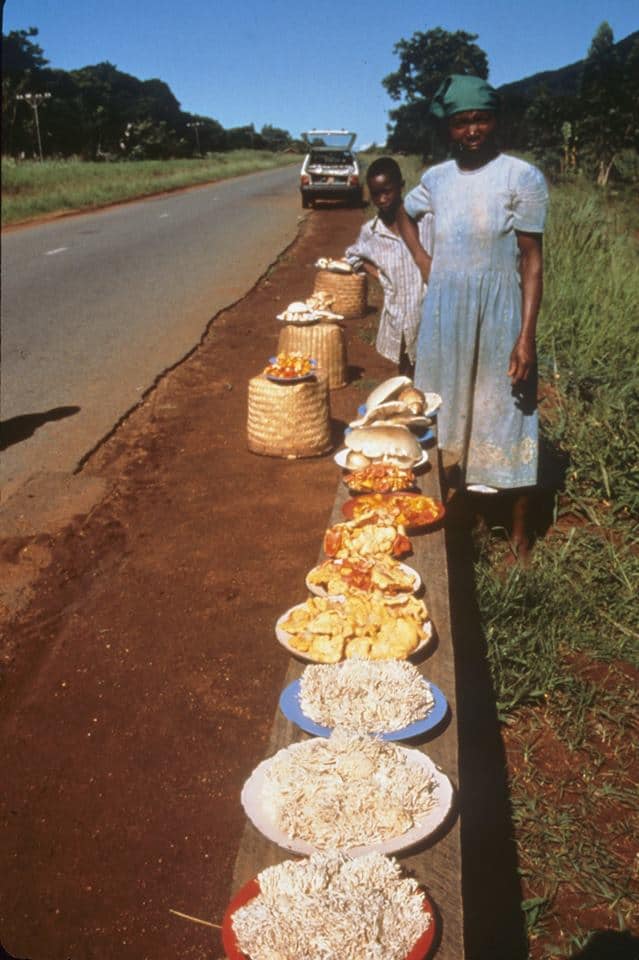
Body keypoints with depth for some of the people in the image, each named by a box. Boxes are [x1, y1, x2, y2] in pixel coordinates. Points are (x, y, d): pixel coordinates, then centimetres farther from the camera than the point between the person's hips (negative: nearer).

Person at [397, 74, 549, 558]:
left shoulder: (522, 177, -7)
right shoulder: (437, 178, 7)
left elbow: (532, 261, -10)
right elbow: (405, 214, 28)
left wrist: (527, 336, -17)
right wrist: (423, 261, 11)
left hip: (498, 315, -5)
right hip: (445, 314, 5)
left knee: (506, 420, 1)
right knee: (447, 416, 14)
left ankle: (520, 537, 13)